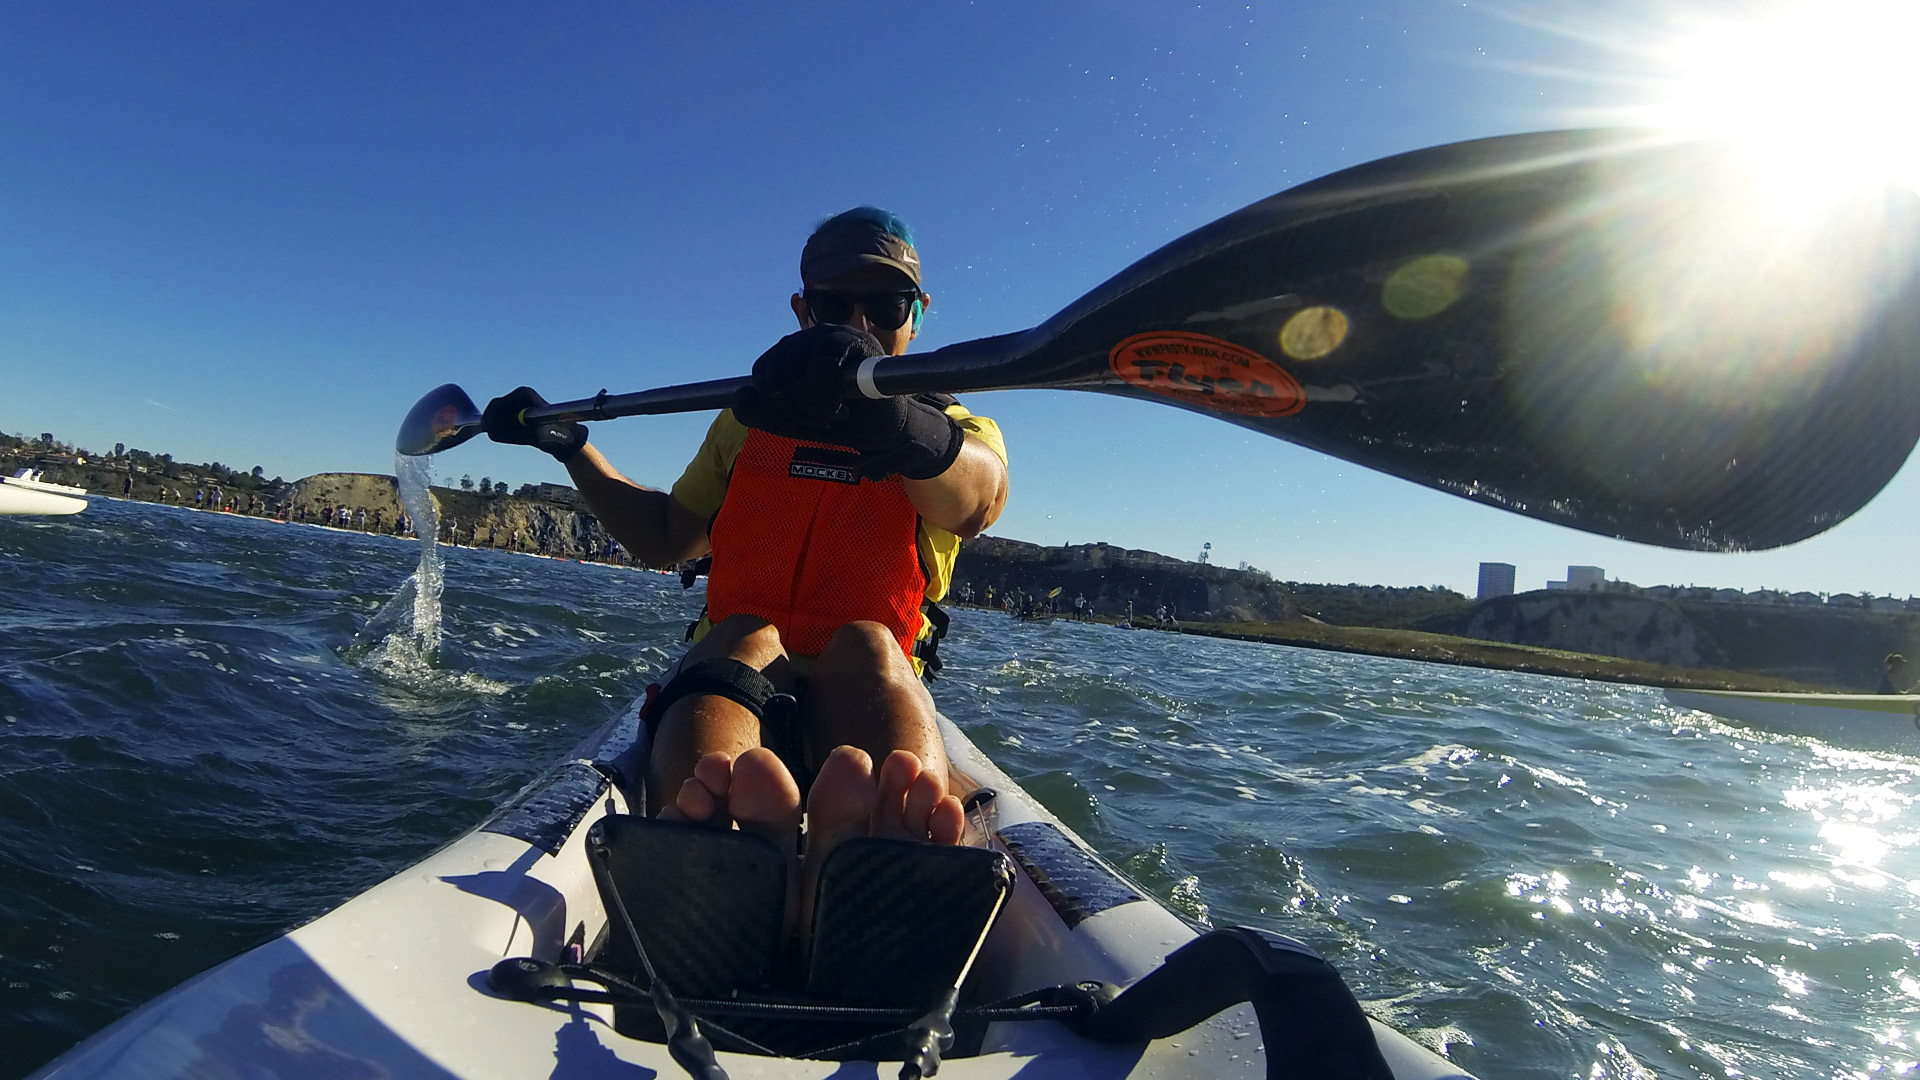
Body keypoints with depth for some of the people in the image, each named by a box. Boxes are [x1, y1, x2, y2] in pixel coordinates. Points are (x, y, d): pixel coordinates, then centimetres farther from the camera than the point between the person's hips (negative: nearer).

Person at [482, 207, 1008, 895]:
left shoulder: (956, 429, 6)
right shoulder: (750, 420, 19)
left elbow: (975, 500, -22)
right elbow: (662, 538, 30)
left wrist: (888, 418, -44)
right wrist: (569, 445, 24)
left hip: (861, 705, -2)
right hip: (729, 683, 2)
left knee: (866, 644, -35)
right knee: (745, 636, -32)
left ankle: (868, 839, -69)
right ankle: (732, 837, -66)